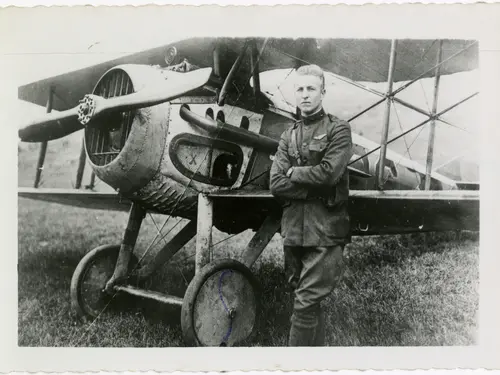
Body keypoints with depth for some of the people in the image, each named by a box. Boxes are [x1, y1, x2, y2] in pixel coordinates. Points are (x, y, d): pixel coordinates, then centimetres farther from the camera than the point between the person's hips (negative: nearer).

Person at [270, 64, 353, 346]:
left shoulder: (338, 129, 1)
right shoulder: (289, 136, 14)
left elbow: (328, 173, -15)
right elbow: (276, 184, 1)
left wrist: (293, 172, -2)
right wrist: (316, 187, -9)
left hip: (326, 231, -5)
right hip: (294, 230, 5)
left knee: (306, 304, -7)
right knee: (312, 305, 14)